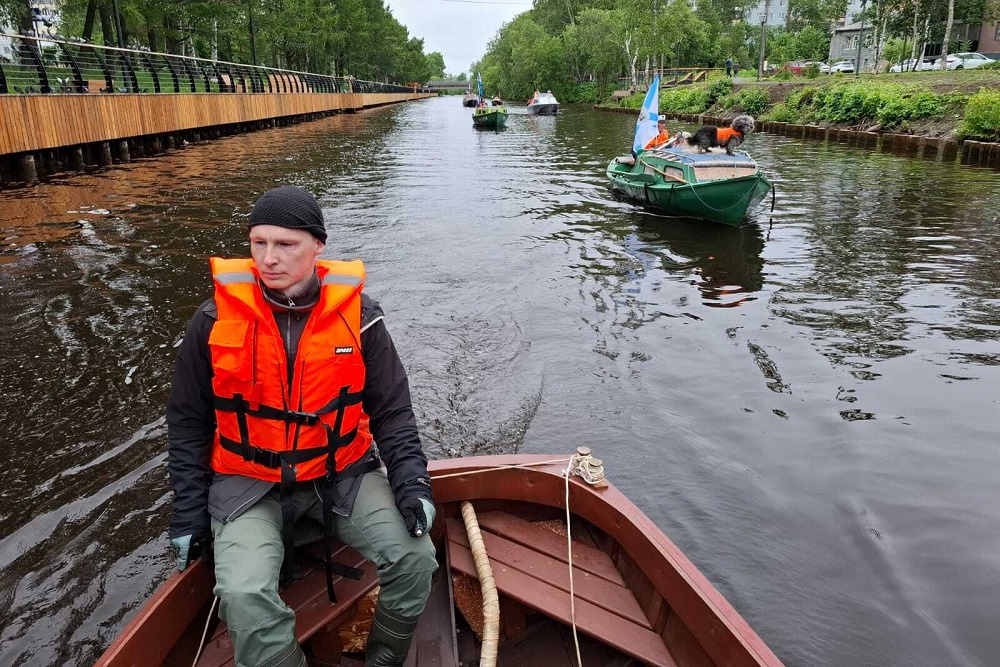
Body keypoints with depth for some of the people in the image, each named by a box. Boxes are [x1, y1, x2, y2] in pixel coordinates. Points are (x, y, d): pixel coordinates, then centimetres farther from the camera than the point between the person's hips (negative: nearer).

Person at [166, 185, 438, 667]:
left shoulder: (357, 315, -8)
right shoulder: (215, 321, -9)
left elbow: (392, 411, 0)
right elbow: (188, 424, 2)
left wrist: (412, 484, -12)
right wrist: (189, 515, 2)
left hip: (341, 473, 1)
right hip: (249, 485, -1)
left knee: (414, 557, -16)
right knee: (245, 597, -25)